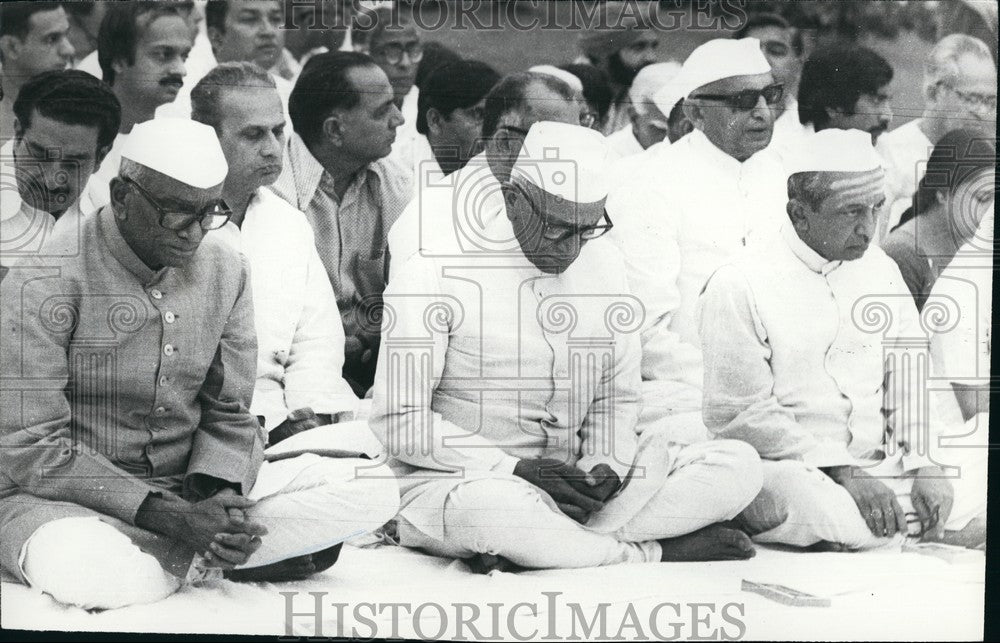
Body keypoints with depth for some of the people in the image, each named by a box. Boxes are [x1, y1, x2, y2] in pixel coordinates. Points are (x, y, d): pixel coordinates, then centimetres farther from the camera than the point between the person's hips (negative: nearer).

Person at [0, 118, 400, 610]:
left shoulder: (224, 271, 4)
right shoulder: (47, 278, -14)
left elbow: (229, 416, 7)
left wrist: (216, 495, -17)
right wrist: (173, 518, -25)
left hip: (190, 491, 5)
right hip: (65, 499, -4)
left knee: (373, 491, -12)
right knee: (83, 570, -42)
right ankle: (202, 565, -11)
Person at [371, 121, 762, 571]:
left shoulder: (602, 266, 9)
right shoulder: (435, 273, -8)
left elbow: (617, 398, 15)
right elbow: (399, 420, -10)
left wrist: (605, 467, -7)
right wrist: (518, 469, -18)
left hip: (566, 484, 6)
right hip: (452, 487, -5)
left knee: (738, 465, -13)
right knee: (490, 508, -43)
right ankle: (660, 550, -17)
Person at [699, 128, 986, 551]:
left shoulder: (879, 270, 12)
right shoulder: (738, 287, -9)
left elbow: (909, 376, 13)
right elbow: (741, 415, -12)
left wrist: (926, 464, -4)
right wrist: (842, 472, -18)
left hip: (884, 465, 6)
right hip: (790, 470, -6)